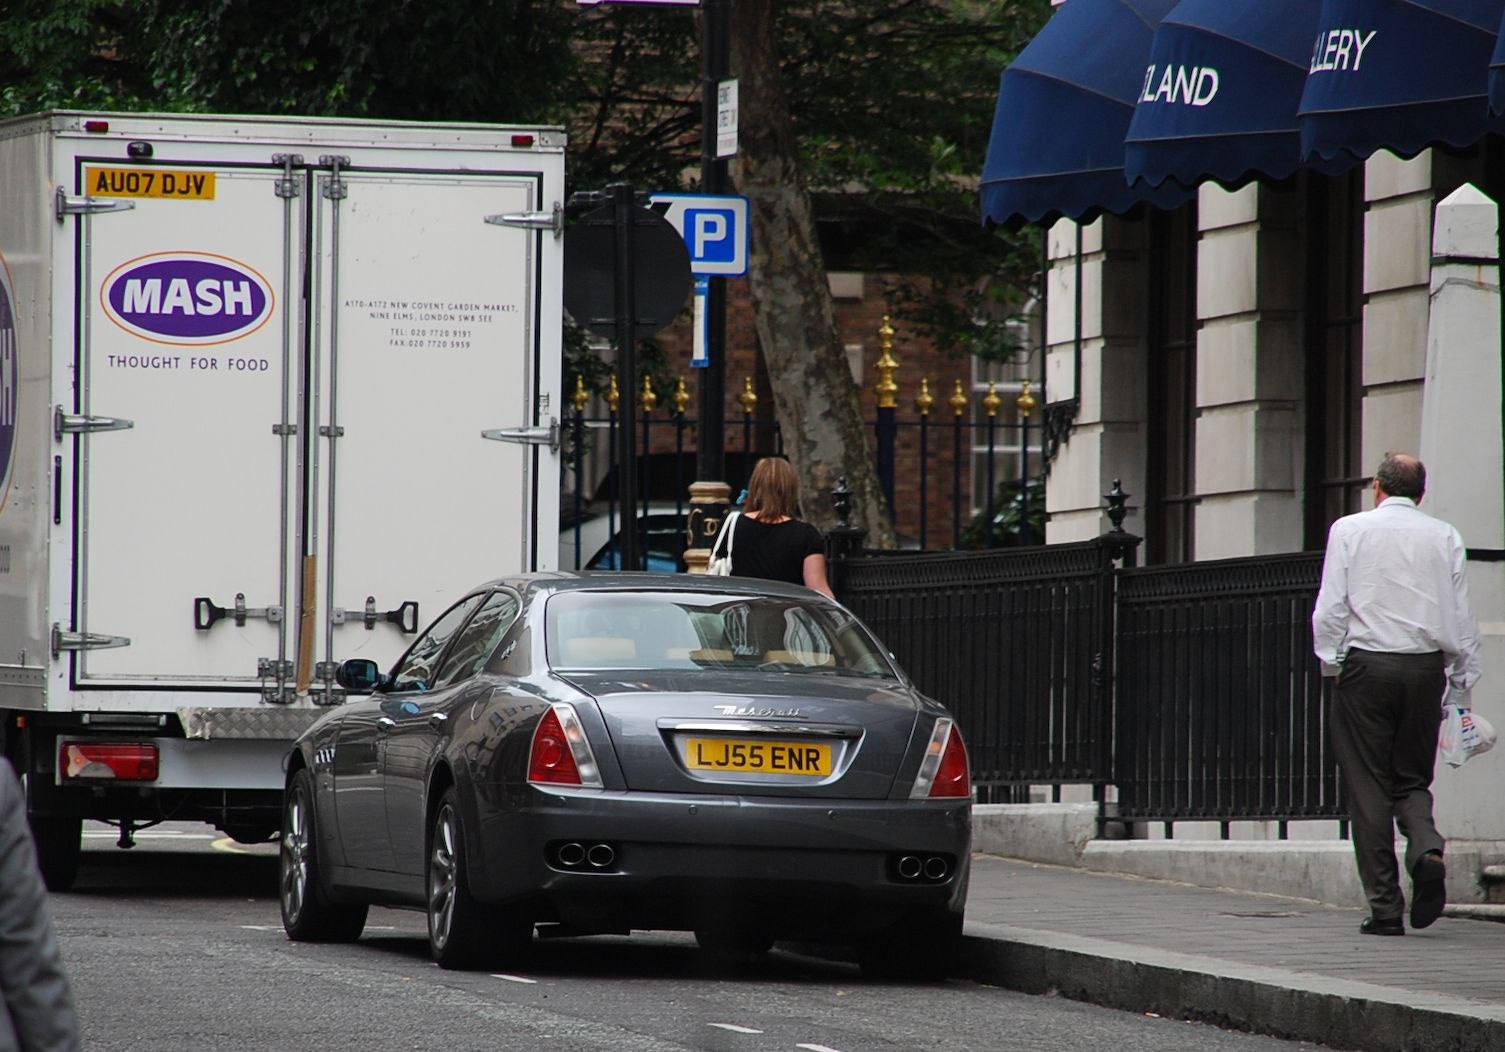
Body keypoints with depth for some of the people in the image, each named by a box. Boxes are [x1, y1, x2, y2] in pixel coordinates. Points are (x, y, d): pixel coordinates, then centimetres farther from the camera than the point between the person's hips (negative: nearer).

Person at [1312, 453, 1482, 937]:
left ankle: (1385, 908, -1)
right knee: (1413, 779, 14)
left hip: (1366, 665, -2)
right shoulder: (1444, 538, 6)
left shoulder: (1349, 530, 0)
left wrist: (1332, 665, 7)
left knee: (1369, 788, 2)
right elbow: (1461, 616, 7)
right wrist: (1462, 681, 13)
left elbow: (1330, 607, -3)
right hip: (1426, 667, 2)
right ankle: (1426, 848, -16)